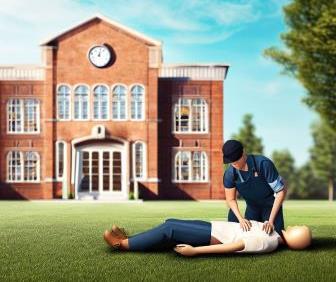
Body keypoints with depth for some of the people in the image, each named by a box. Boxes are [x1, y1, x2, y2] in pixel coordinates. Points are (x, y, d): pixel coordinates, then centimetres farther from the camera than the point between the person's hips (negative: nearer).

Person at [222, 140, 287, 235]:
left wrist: (271, 220, -25)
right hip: (252, 207, 3)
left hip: (271, 206, -3)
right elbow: (231, 200, -5)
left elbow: (281, 190, -23)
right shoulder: (229, 174, -20)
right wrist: (241, 219, -22)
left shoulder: (263, 164, -31)